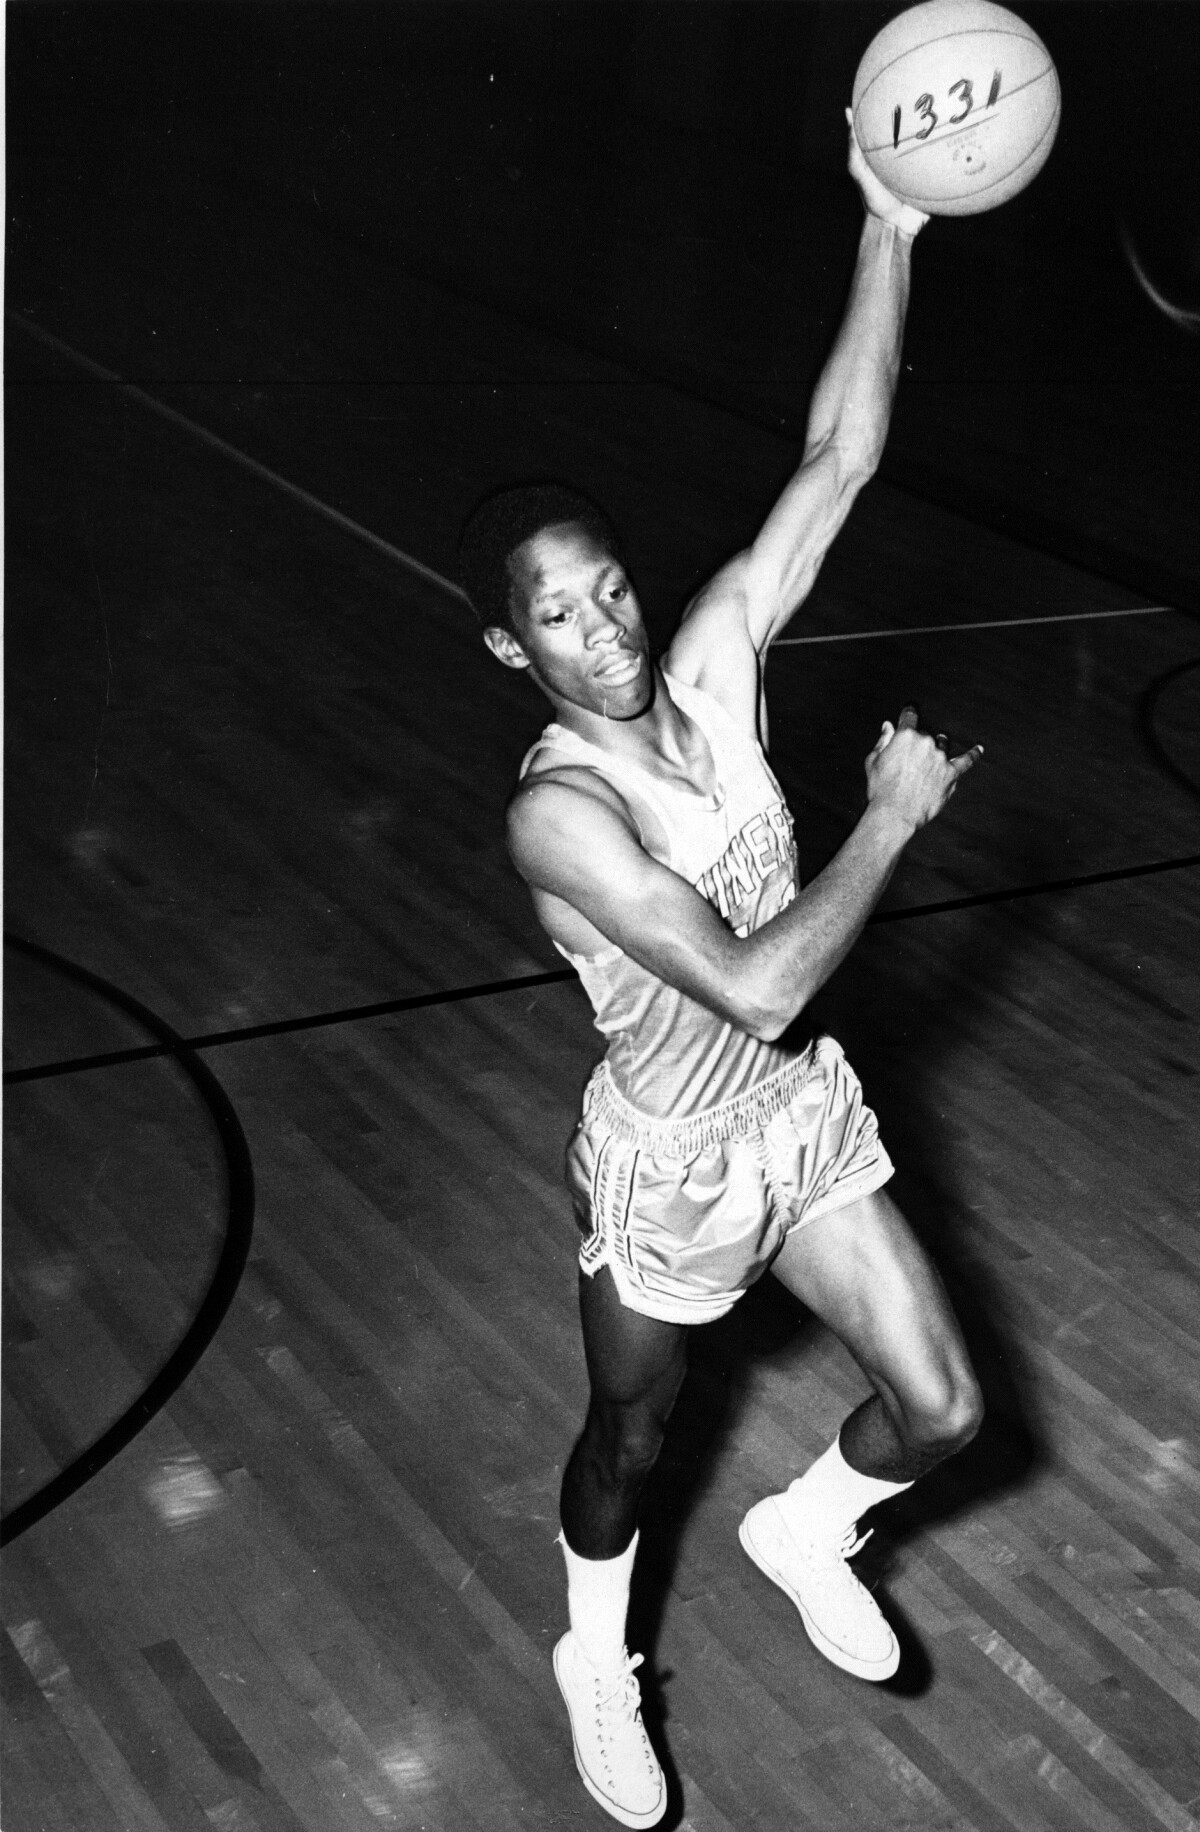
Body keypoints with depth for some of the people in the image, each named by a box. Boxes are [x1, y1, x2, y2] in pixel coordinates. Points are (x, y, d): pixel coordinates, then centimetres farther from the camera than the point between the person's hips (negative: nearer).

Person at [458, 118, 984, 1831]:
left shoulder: (709, 666, -11)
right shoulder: (557, 812, -28)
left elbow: (841, 458, -13)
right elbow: (753, 983, -36)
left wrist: (890, 228, -20)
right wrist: (896, 813, -26)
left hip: (806, 1113, 6)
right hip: (672, 1163, -5)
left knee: (940, 1405, 10)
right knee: (630, 1443, 18)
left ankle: (805, 1532, 45)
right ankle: (597, 1671, 50)